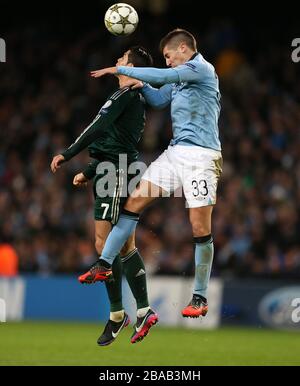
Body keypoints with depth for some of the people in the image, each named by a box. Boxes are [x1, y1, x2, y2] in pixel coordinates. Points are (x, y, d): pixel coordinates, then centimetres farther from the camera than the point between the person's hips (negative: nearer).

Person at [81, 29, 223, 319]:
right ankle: (105, 264, 4)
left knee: (200, 227, -6)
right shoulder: (179, 79, 20)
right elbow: (159, 100, 29)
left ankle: (200, 297, 1)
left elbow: (161, 76, -16)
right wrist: (139, 83, 10)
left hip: (200, 154, -8)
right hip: (175, 151, 8)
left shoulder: (203, 69, -7)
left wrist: (119, 70, -11)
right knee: (135, 200, 1)